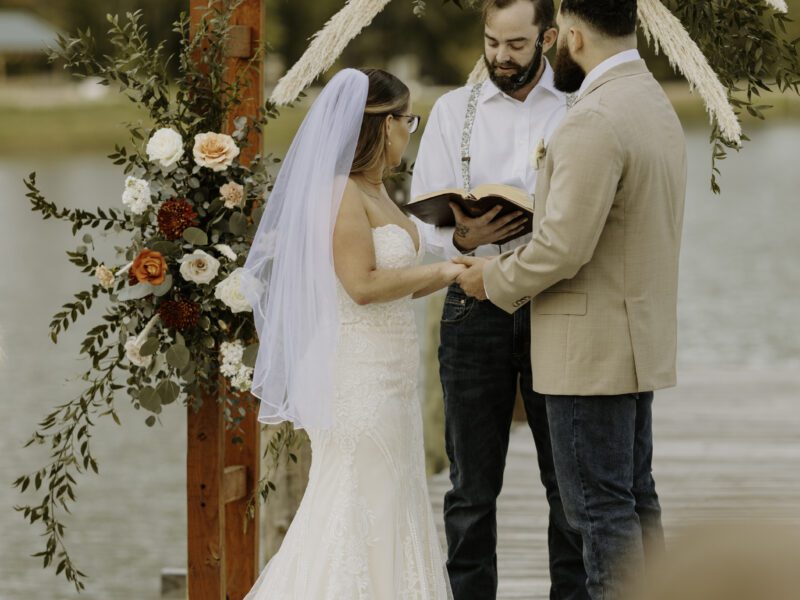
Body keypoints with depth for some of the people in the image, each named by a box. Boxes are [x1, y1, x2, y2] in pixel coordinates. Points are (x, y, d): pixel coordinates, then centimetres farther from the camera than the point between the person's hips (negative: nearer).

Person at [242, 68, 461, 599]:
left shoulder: (375, 190, 13)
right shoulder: (341, 193, -16)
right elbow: (362, 284, -23)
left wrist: (447, 275, 9)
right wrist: (440, 271, -14)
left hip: (390, 372, 10)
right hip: (359, 373, -10)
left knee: (393, 507, 11)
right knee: (360, 510, -4)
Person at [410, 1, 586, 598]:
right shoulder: (453, 111, 8)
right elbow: (423, 216, 3)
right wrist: (464, 238, -19)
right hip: (476, 307, 1)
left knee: (569, 480, 3)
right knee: (473, 485, 5)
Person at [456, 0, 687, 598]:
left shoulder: (595, 121, -21)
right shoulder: (656, 103, 11)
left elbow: (564, 246, -23)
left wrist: (497, 279, -6)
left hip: (592, 346, -10)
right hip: (640, 340, 10)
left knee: (601, 506, -5)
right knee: (635, 496, 15)